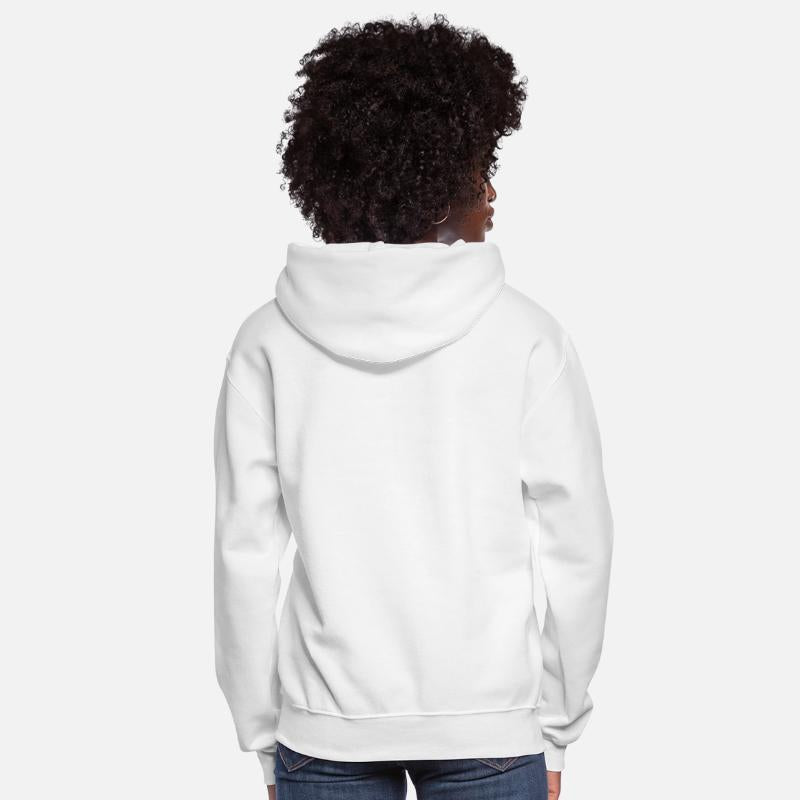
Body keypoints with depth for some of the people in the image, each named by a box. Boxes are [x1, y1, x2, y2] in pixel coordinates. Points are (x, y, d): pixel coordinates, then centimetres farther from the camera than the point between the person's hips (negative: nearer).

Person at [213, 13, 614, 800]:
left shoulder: (270, 340, -4)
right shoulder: (524, 336, -7)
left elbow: (246, 557, -3)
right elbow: (578, 548, -5)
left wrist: (262, 737, 7)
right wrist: (556, 729, 6)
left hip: (323, 732, 1)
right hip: (490, 730, -1)